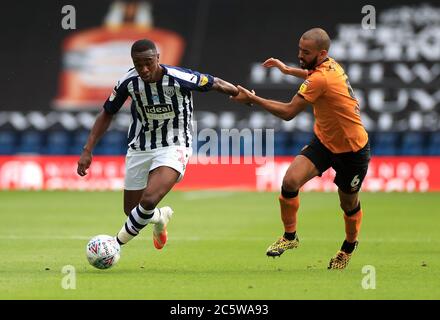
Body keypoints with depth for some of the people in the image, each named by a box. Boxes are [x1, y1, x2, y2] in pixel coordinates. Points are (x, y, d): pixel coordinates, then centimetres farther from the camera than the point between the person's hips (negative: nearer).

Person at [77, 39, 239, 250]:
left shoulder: (179, 78, -23)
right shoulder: (129, 82, -13)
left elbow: (216, 84, -5)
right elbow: (107, 114, 2)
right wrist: (87, 151, -3)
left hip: (173, 148, -4)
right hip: (139, 149, 4)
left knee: (149, 200, -28)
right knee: (131, 211, 11)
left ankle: (117, 243, -5)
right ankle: (161, 217, 46)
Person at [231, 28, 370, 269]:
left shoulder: (320, 79, -30)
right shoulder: (329, 65, -3)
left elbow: (288, 112, -27)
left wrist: (252, 99, -20)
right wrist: (288, 70, 27)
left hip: (352, 150, -7)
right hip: (323, 141, 7)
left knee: (349, 204, 11)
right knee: (290, 180, -15)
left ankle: (349, 246, 40)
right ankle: (289, 236, 3)